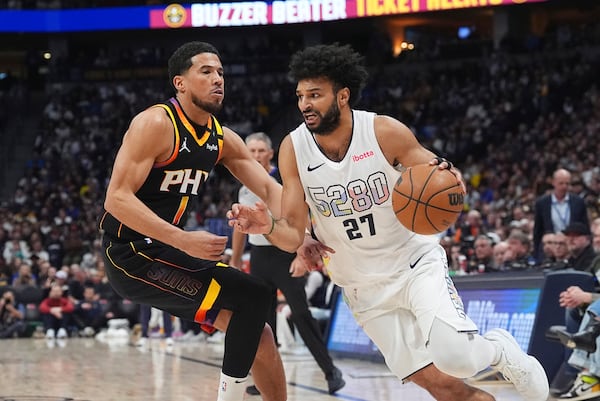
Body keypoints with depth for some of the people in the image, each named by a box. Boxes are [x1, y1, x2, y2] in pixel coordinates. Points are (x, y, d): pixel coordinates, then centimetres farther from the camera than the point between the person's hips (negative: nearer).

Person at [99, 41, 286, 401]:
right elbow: (117, 199, -24)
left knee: (257, 330, 10)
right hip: (132, 253, -9)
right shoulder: (156, 124, -17)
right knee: (252, 296, -17)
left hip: (170, 250, 9)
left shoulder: (223, 139, 7)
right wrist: (184, 240, -32)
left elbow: (270, 189, 5)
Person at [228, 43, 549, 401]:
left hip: (416, 262, -2)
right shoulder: (293, 149, -10)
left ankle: (498, 349, 11)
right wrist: (269, 227, -31)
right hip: (364, 288, 2)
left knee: (454, 357, -24)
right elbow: (293, 235, -8)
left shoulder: (385, 132, -16)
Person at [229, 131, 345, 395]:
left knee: (301, 314, -10)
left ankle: (330, 371, -4)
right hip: (259, 257, 6)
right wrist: (234, 262, 21)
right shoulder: (245, 187, 10)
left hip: (285, 254, -6)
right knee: (263, 319, 5)